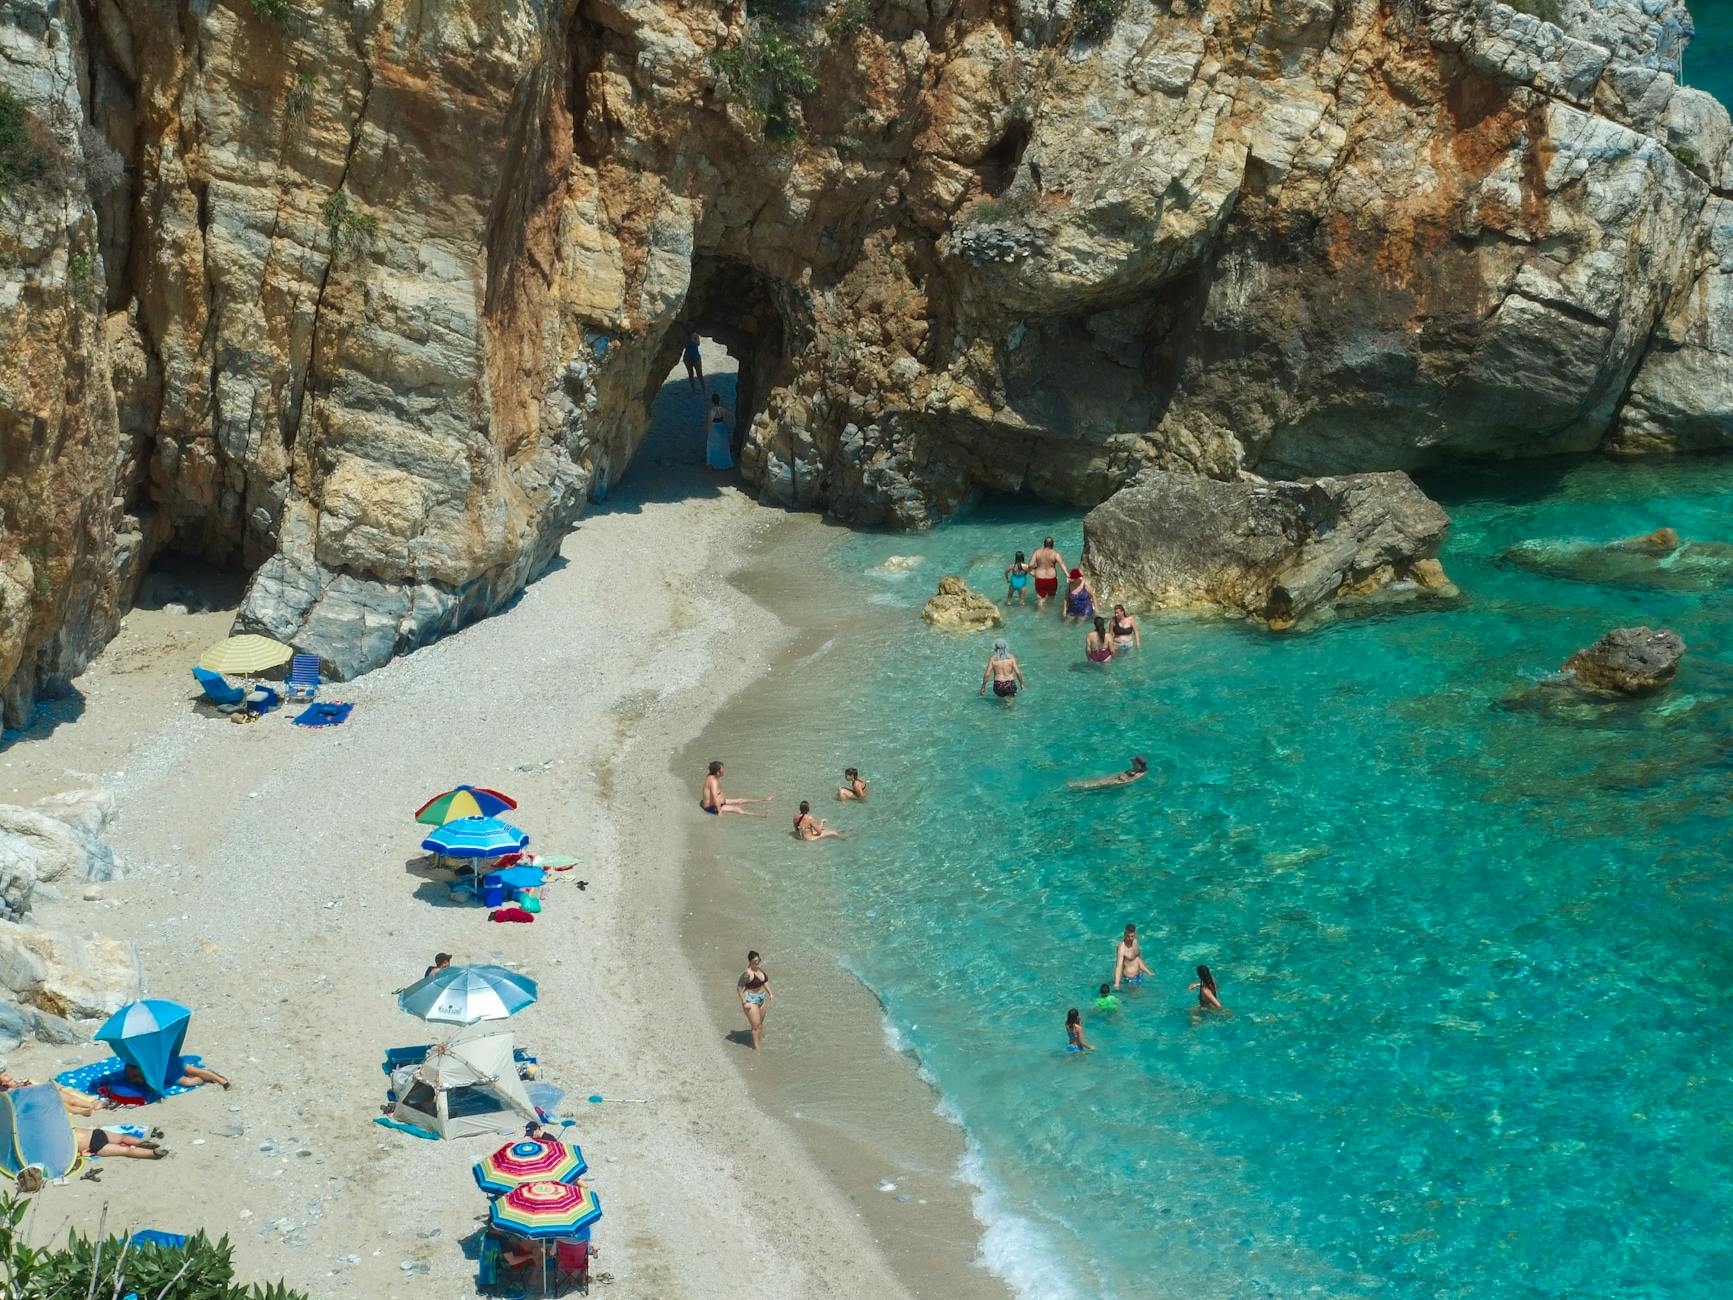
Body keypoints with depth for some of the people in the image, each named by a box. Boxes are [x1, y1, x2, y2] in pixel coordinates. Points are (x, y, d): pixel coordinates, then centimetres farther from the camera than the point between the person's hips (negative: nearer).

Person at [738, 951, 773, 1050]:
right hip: (751, 1000, -8)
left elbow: (765, 981, 19)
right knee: (756, 1025, -4)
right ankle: (756, 1047, 8)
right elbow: (739, 988, -22)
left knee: (760, 1023, 19)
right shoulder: (747, 974, -24)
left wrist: (770, 993, 12)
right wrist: (744, 1003, -22)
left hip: (761, 999, 8)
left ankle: (760, 1042, 33)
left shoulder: (760, 969, 1)